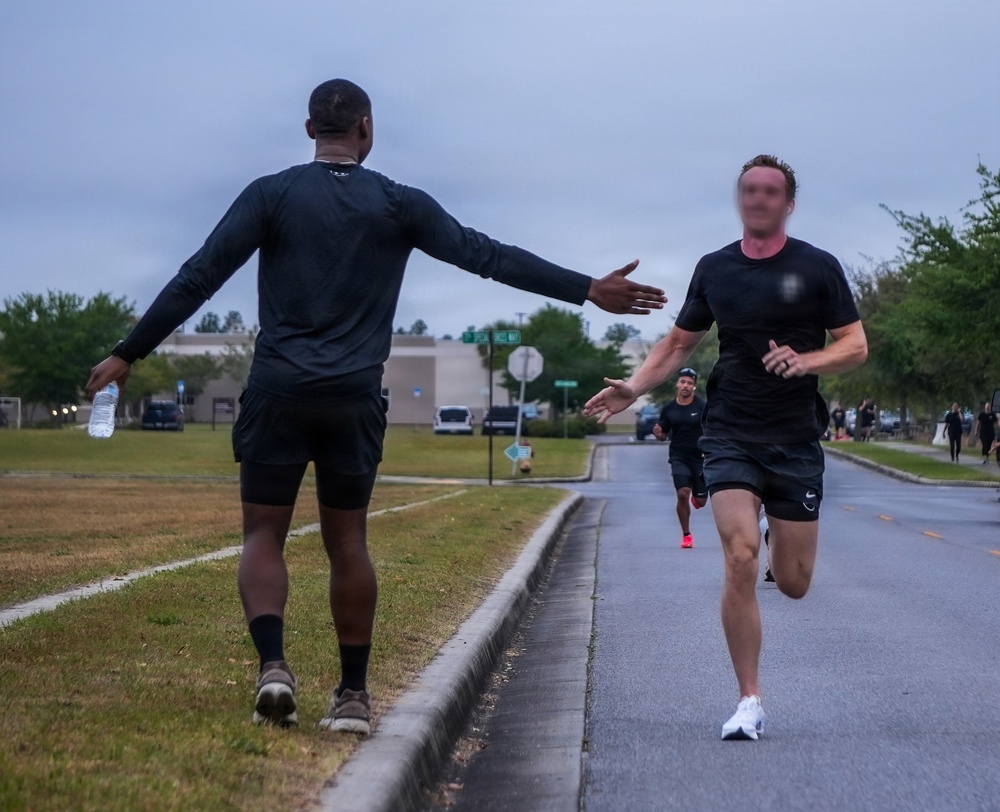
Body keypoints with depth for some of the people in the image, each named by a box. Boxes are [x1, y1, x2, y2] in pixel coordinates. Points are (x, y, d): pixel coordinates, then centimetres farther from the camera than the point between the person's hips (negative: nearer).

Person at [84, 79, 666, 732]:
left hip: (278, 392, -1)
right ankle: (354, 695, 12)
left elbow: (198, 279, -3)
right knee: (347, 542, 10)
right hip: (354, 401, 1)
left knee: (264, 533, 8)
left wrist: (128, 355, 2)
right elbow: (489, 256, 2)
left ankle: (273, 666, -13)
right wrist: (589, 290, 7)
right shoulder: (400, 206, 3)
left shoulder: (272, 195, 2)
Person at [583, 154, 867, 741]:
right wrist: (634, 388, 2)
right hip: (731, 436, 1)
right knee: (741, 560, -17)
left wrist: (806, 361, -19)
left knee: (793, 583, 3)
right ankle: (750, 702, -8)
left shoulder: (817, 267, 1)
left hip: (795, 438, -1)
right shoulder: (715, 269, 8)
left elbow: (856, 346, 0)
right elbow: (680, 344, 17)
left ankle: (780, 543, 43)